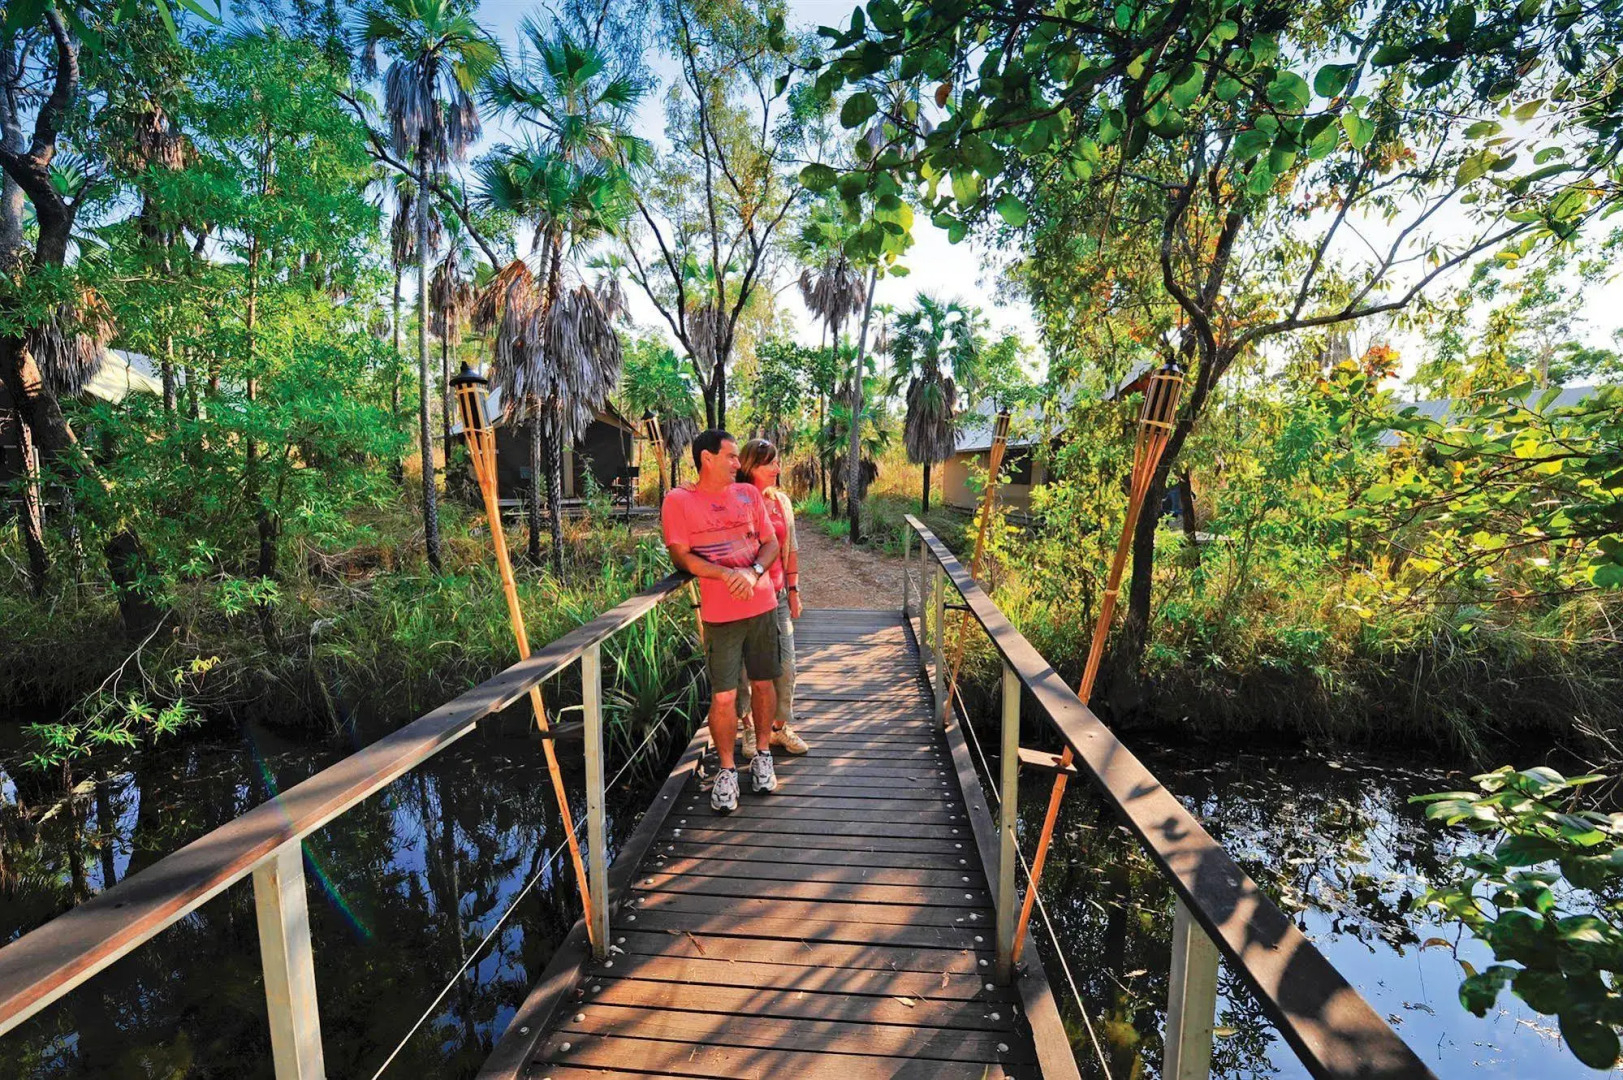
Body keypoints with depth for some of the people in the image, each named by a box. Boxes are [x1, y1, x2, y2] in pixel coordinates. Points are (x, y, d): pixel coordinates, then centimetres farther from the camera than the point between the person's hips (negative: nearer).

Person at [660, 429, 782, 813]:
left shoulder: (748, 494, 9)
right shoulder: (678, 500, -2)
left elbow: (771, 543, 7)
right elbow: (681, 555, -8)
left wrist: (753, 571, -13)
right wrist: (728, 574, -20)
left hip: (763, 605, 4)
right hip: (720, 613, -4)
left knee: (763, 683, 13)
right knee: (723, 696, -3)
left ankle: (762, 756, 33)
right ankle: (727, 771, 18)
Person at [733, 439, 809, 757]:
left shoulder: (782, 501, 9)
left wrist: (793, 590, 13)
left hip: (778, 595, 5)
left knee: (785, 664, 9)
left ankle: (781, 726, 25)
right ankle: (750, 729, 22)